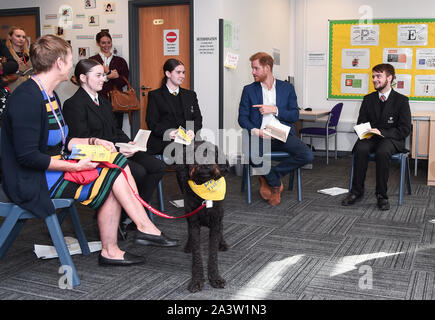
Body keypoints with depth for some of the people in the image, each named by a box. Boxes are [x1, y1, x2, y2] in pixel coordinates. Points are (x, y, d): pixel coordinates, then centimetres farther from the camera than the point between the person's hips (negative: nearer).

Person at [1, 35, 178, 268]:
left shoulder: (49, 95, 13)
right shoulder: (27, 99, -20)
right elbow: (27, 156, -24)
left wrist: (93, 142, 4)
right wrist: (75, 167, -23)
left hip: (55, 165, 10)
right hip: (34, 181, -10)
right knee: (114, 175, -12)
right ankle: (146, 228, 4)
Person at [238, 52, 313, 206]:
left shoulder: (287, 88, 13)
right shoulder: (249, 90, 13)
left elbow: (295, 115, 7)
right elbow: (242, 117, 6)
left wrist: (275, 110, -8)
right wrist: (255, 131, -13)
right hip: (261, 135, -1)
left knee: (307, 155, -24)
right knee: (253, 156, -36)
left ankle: (267, 176, -5)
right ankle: (276, 183, -5)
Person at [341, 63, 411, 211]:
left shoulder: (401, 100, 0)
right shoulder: (368, 99, 12)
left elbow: (404, 130, -5)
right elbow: (360, 123, 14)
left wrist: (382, 132, -19)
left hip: (391, 139, -3)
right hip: (370, 138, 3)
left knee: (382, 151, -37)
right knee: (360, 149, -31)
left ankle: (381, 195, -25)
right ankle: (356, 191, -22)